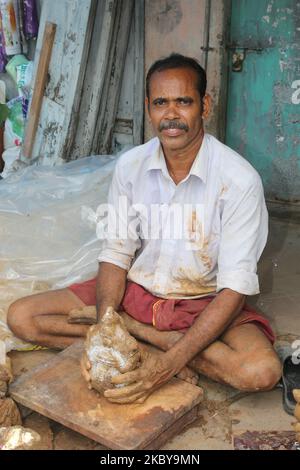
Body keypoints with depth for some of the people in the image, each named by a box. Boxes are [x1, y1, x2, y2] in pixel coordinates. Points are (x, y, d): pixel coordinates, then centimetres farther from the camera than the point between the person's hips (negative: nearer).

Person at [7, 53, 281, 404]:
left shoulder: (239, 179, -19)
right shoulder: (130, 165, -6)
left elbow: (235, 287, -22)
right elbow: (116, 253, -4)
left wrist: (169, 365, -32)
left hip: (204, 304, -3)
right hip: (136, 291, 4)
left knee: (261, 371, -33)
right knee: (21, 317, -10)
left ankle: (137, 333, -14)